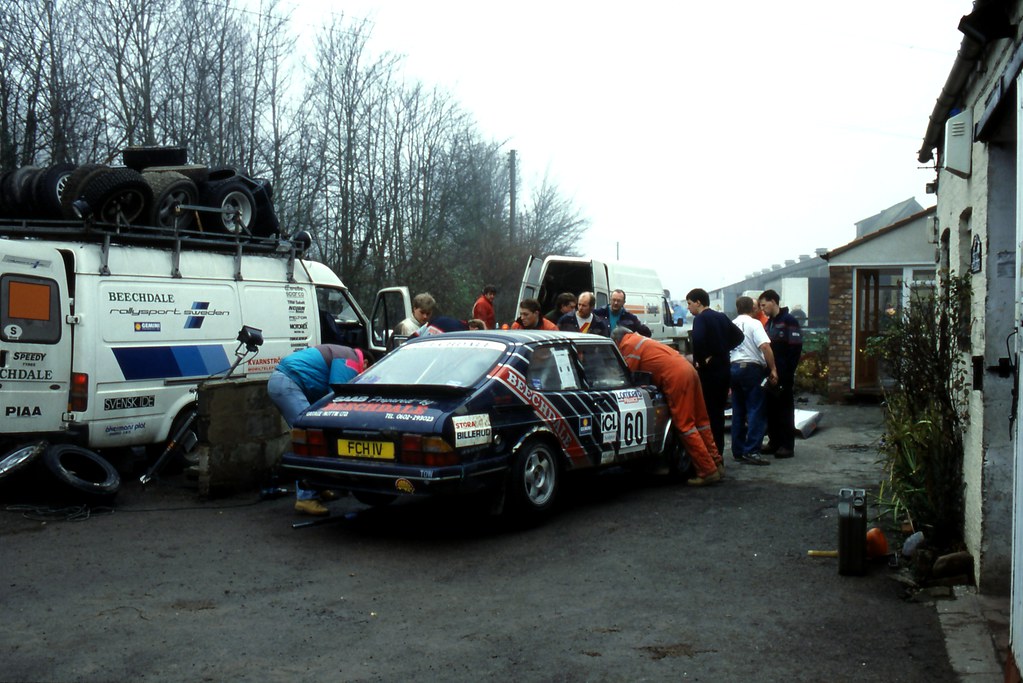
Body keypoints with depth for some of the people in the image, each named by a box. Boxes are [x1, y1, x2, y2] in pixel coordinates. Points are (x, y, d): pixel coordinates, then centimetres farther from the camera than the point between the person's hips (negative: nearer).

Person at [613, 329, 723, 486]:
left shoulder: (628, 345, 2)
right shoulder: (640, 340, 29)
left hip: (676, 376, -9)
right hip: (689, 369, 9)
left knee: (685, 425, -7)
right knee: (700, 420, 12)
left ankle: (708, 471, -7)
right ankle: (716, 464, 17)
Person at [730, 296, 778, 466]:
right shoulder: (754, 323, -5)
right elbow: (765, 346, -18)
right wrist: (773, 369, -14)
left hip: (734, 368, 7)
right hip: (751, 368, -7)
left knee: (738, 411, 11)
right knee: (756, 411, -5)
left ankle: (738, 451, 13)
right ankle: (752, 451, -12)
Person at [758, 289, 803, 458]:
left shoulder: (789, 321, -8)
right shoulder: (769, 323, 17)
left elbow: (795, 349, -15)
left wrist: (787, 373, -19)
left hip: (783, 376, -8)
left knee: (785, 410, -2)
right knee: (771, 409, 10)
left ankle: (787, 445, 2)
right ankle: (774, 442, 18)